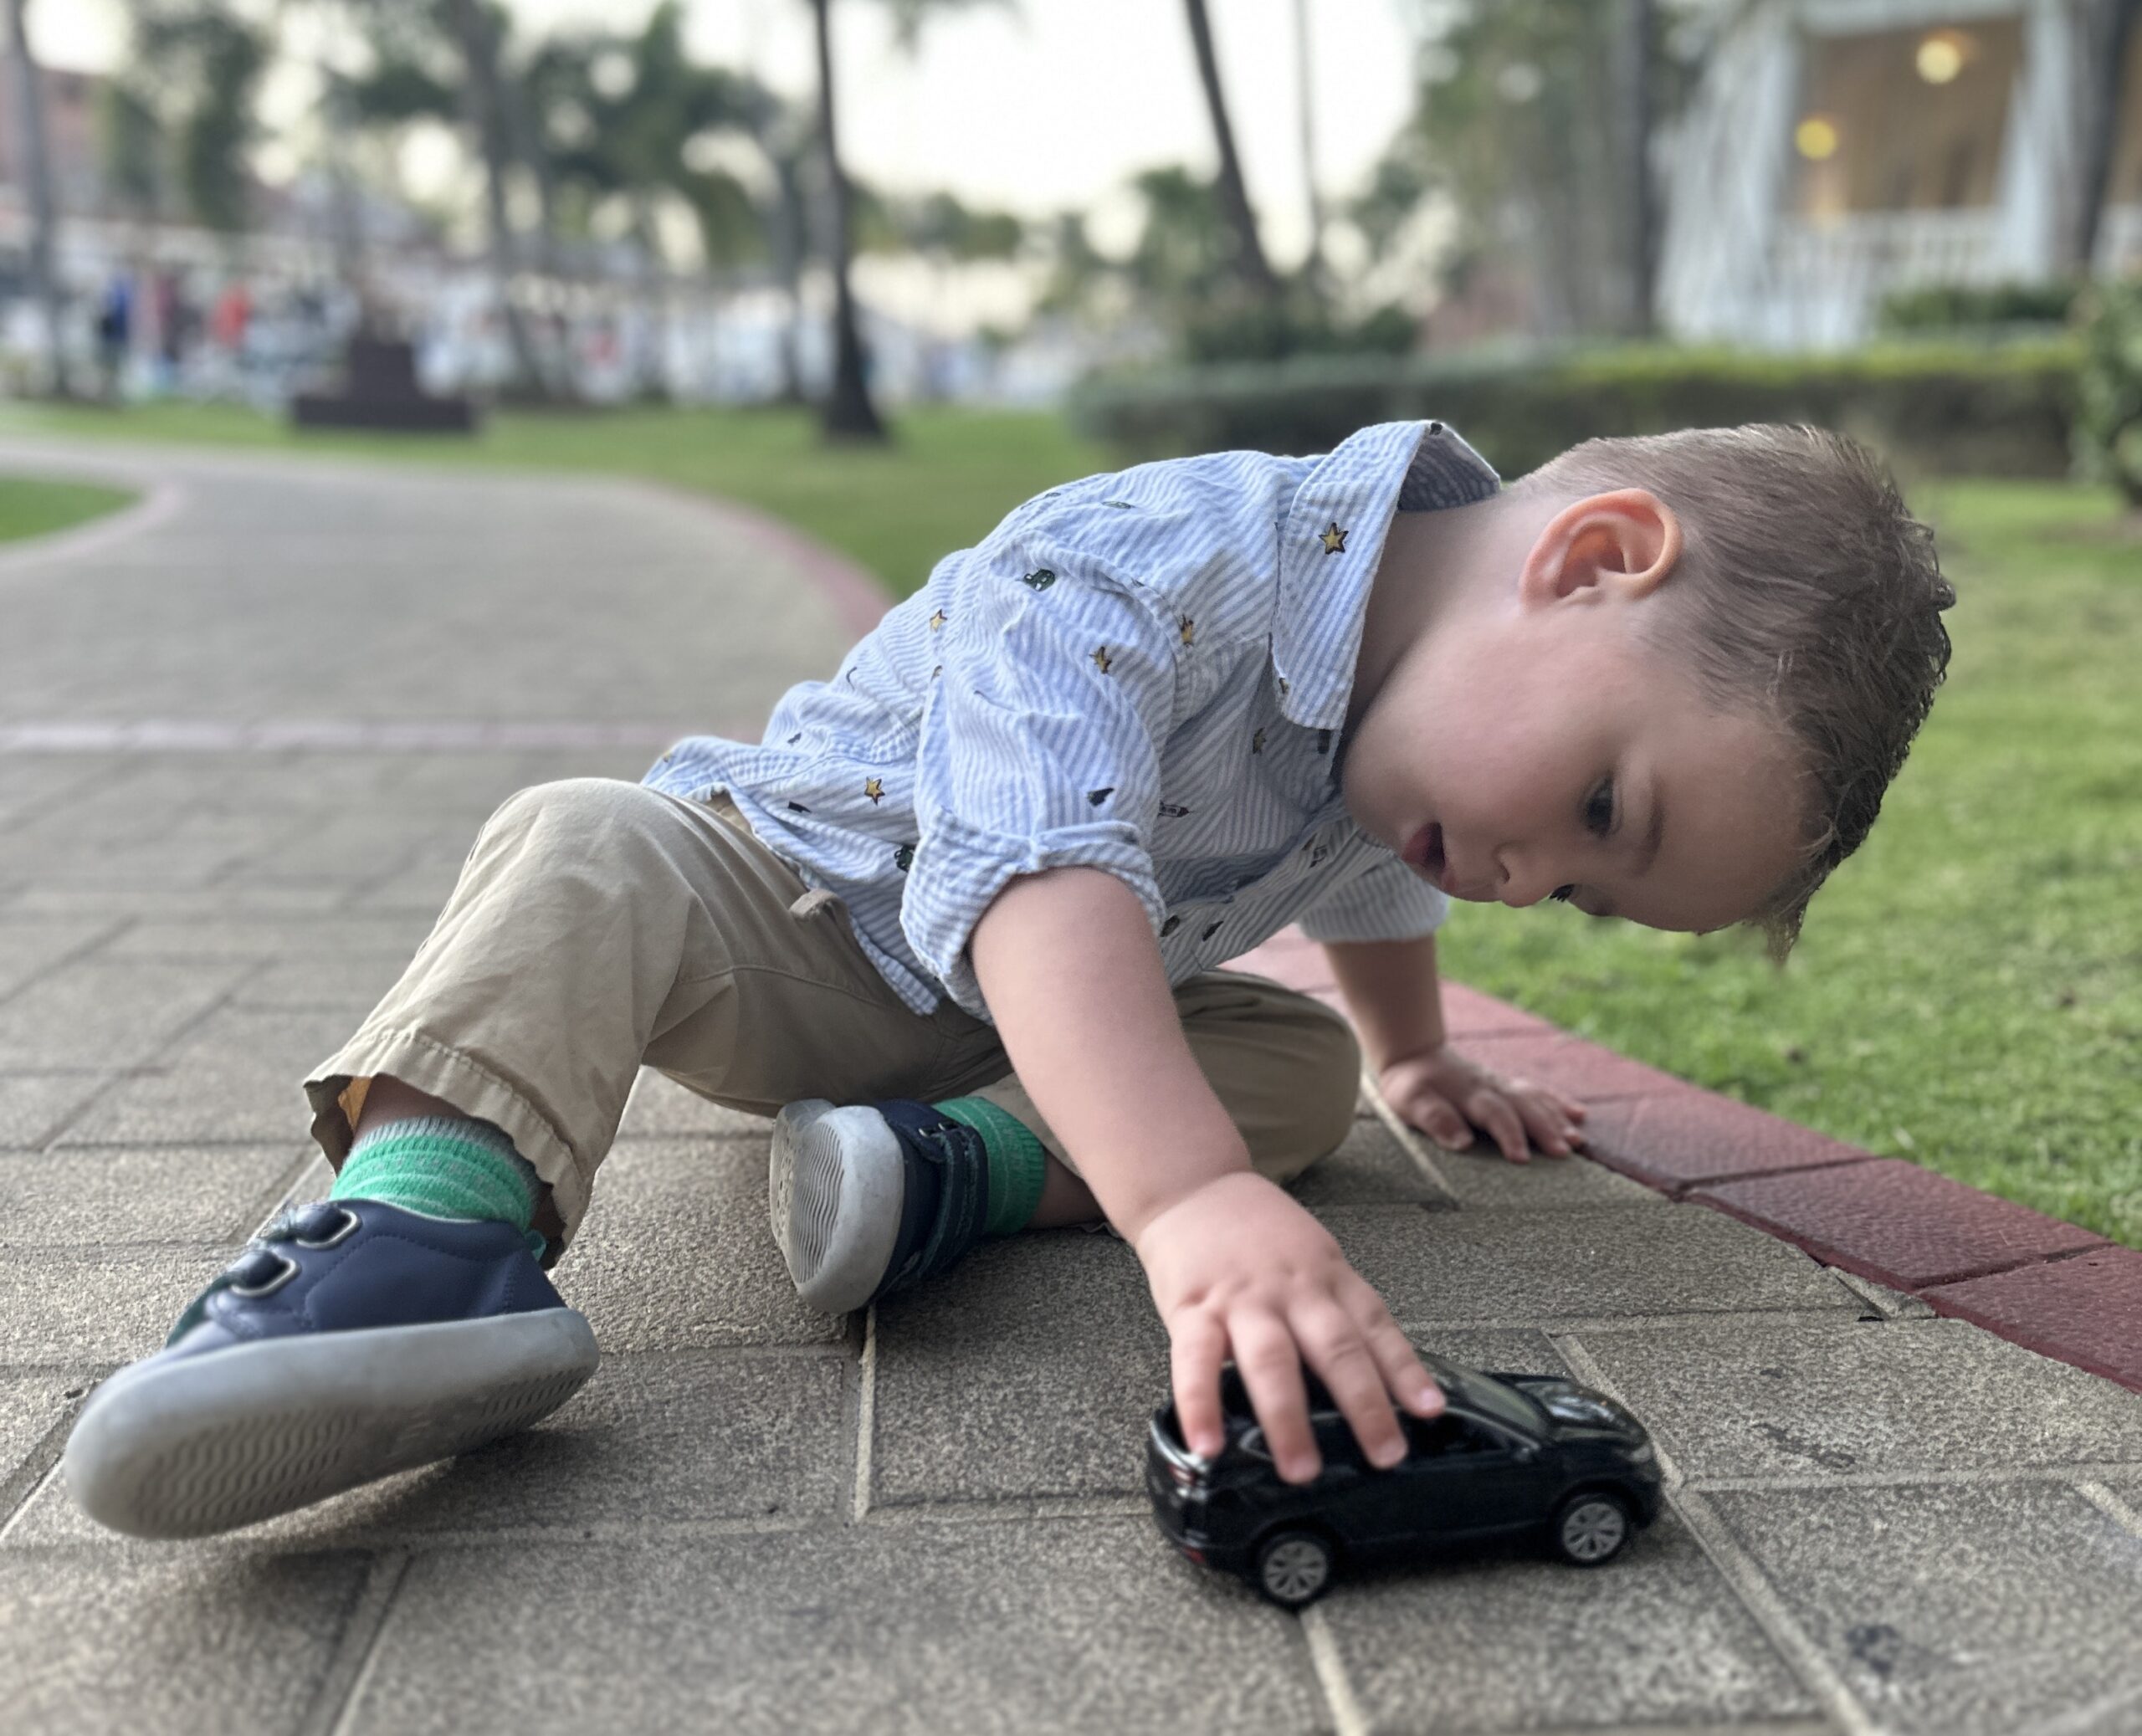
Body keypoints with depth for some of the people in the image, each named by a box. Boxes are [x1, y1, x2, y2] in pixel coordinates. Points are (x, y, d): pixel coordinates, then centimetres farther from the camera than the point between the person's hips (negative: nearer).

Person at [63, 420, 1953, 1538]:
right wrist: (1194, 1202, -66)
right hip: (796, 898, -6)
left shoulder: (1434, 697, -9)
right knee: (578, 850, -31)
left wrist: (1418, 1063, 26)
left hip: (1034, 1036, 6)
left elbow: (1366, 873, 15)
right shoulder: (1136, 572, -38)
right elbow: (1045, 887, -54)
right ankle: (434, 1219, -53)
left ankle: (965, 1168, -29)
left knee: (1299, 1062, -11)